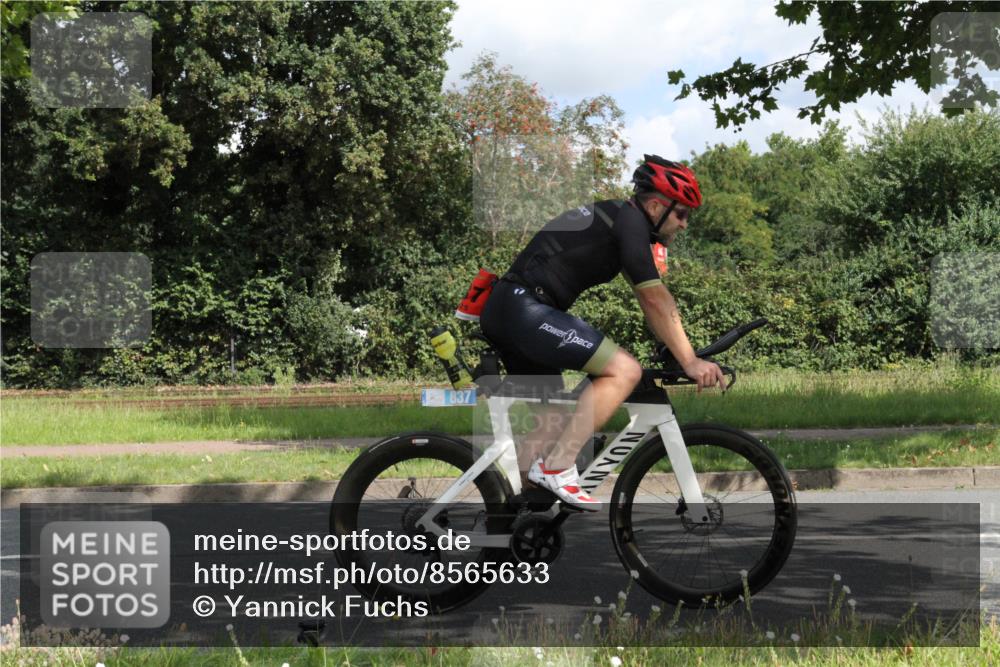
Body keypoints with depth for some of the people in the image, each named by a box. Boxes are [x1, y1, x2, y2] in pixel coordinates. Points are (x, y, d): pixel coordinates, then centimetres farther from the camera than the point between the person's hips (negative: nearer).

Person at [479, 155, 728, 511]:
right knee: (624, 370, -16)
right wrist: (690, 362, -11)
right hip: (525, 310, -11)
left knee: (557, 424, 18)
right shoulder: (630, 220, -7)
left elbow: (650, 301, 26)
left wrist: (682, 352, 25)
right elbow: (655, 298, -12)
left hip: (503, 311, 11)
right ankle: (558, 469, -17)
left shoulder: (614, 216, 22)